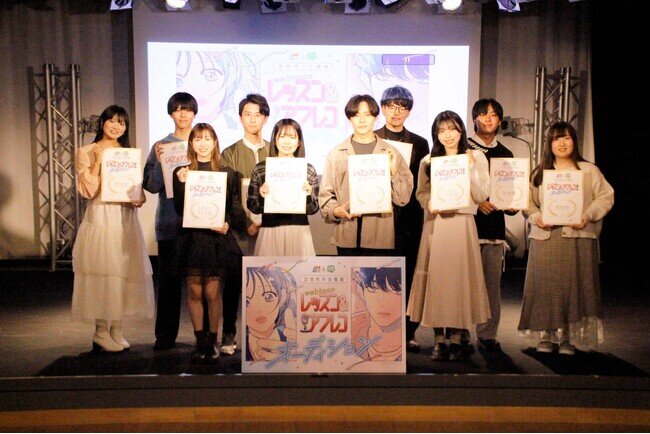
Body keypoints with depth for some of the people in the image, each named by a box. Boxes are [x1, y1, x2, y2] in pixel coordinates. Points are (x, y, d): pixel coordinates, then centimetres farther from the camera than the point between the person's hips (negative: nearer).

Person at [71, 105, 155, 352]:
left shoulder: (129, 153, 15)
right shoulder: (86, 153, 1)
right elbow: (89, 190, -8)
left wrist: (140, 197, -1)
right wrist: (98, 160, -13)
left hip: (126, 218, 5)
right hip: (101, 218, -5)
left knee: (124, 273, 5)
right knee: (102, 274, -5)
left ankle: (117, 331, 14)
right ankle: (101, 333, 7)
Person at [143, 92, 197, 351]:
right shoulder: (160, 146, 7)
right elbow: (151, 186, 0)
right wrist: (160, 162, -13)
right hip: (170, 222, 0)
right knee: (169, 279, 3)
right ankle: (165, 335, 12)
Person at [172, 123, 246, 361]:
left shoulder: (227, 173, 5)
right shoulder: (181, 172, 7)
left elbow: (237, 208, 5)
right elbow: (179, 209, -1)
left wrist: (228, 223, -14)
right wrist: (182, 184, -13)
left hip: (217, 238, -1)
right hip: (191, 237, 1)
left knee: (212, 293, 1)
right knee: (194, 292, 5)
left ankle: (212, 340, 14)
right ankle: (200, 340, 17)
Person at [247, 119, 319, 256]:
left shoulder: (308, 170, 4)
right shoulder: (260, 169, 3)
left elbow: (313, 209, 6)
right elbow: (252, 207, 6)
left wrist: (308, 196, -12)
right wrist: (261, 196, -13)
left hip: (299, 232, 0)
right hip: (269, 233, 0)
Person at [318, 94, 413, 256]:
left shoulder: (391, 153, 6)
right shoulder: (336, 154, 6)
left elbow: (402, 199, 3)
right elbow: (325, 194, 7)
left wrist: (394, 171, -10)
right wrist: (336, 210, -12)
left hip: (381, 238, 0)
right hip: (347, 238, 0)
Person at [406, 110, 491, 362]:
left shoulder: (476, 158, 6)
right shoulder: (428, 161, 11)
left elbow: (481, 195, 0)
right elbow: (421, 193, 12)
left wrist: (471, 168, -10)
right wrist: (430, 204, -8)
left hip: (462, 223, -1)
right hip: (435, 224, 2)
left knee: (460, 278, -2)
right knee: (435, 278, 0)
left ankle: (456, 340, 8)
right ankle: (439, 340, 9)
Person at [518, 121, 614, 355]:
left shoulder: (589, 171, 10)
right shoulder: (539, 173, 16)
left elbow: (606, 197, 3)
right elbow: (528, 201, 11)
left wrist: (587, 216, -13)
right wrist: (536, 217, -9)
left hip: (578, 237, -1)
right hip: (545, 237, 2)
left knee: (574, 286, -3)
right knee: (545, 285, -2)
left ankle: (568, 338, 4)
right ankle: (546, 335, 8)